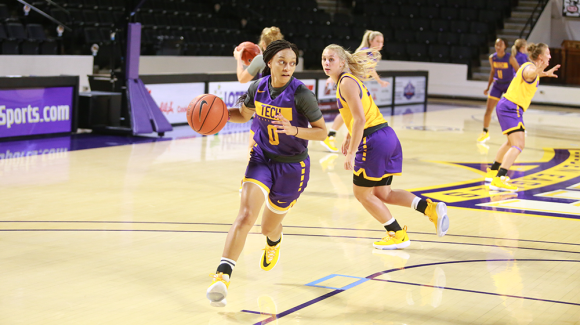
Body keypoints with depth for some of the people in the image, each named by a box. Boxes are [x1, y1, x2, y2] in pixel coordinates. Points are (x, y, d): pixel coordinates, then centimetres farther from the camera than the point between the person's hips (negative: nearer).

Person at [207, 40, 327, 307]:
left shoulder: (301, 94, -18)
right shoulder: (258, 87, -5)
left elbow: (322, 132, -12)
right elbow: (243, 115, 14)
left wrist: (293, 130, -30)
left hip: (292, 166, -2)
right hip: (261, 159, 2)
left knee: (269, 227, 14)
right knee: (245, 215, -20)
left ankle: (274, 243, 54)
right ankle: (222, 276, -22)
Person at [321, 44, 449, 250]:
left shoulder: (346, 82, -12)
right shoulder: (350, 79, 16)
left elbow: (360, 119, -20)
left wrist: (351, 153, -19)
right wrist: (349, 137, 31)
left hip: (374, 141, -9)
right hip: (387, 136, 9)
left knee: (362, 193, 6)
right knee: (382, 193, 17)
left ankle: (398, 235, 13)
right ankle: (430, 208, 7)